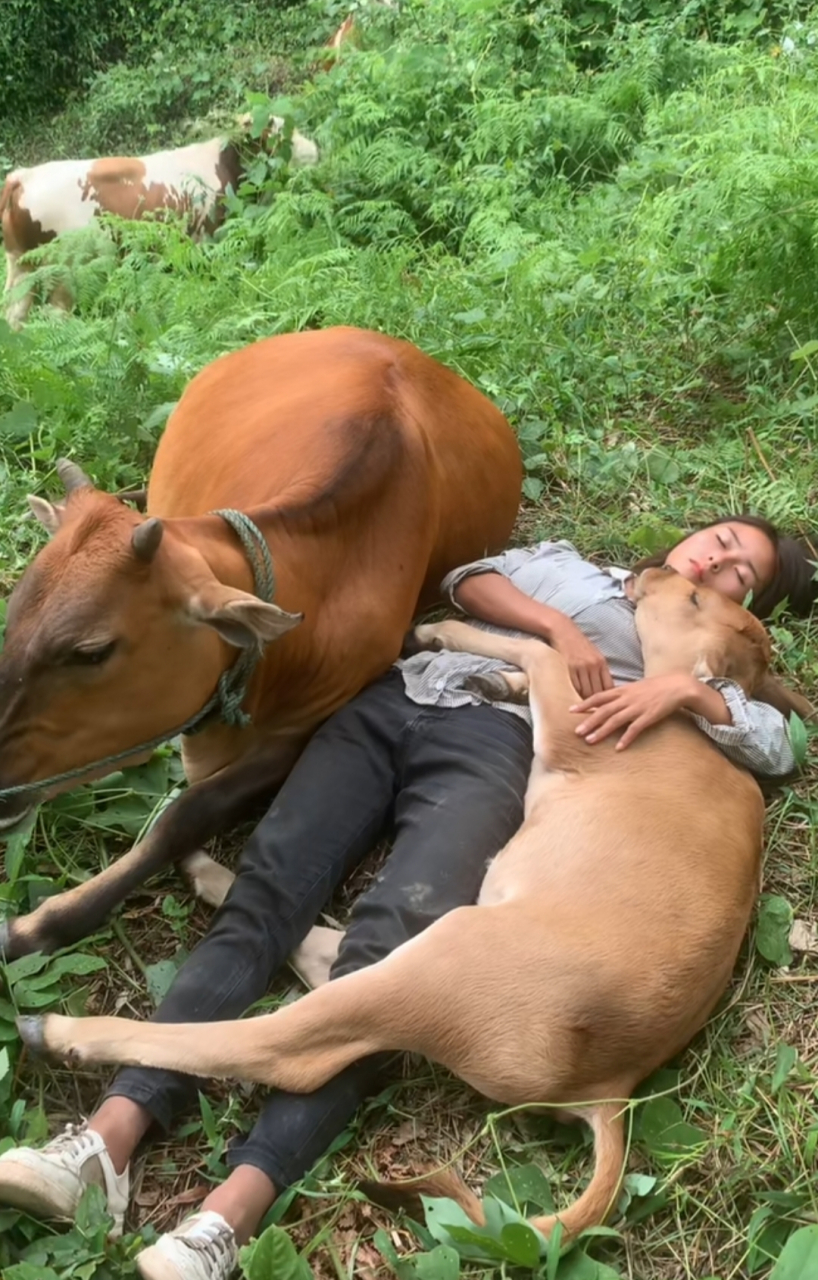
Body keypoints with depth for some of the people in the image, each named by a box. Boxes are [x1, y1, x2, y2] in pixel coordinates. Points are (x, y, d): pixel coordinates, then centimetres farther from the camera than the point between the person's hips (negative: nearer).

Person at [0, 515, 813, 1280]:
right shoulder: (560, 558, 36)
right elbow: (469, 580, 18)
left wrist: (684, 690, -2)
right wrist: (556, 625, 2)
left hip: (492, 744, -3)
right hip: (390, 704, 3)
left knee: (391, 944, -28)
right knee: (261, 898, -18)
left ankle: (232, 1211, -38)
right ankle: (110, 1136, -27)